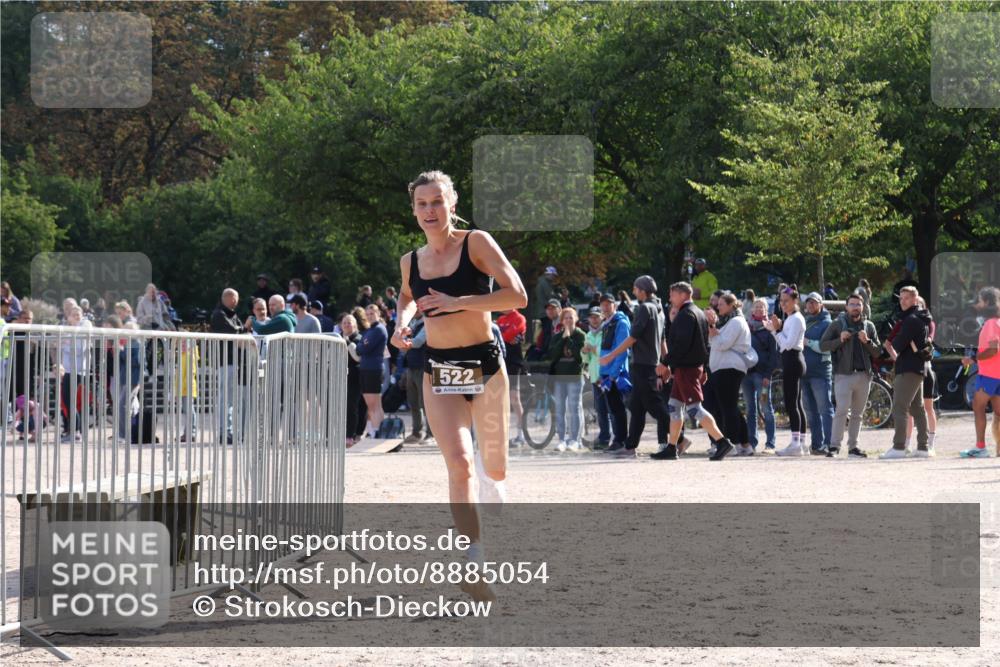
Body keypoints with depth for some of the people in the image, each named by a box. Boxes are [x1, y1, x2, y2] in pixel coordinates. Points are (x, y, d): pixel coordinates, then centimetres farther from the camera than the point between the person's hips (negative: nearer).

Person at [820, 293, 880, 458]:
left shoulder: (869, 326, 13)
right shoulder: (837, 324, 5)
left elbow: (877, 352, 11)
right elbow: (823, 345, 2)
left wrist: (867, 341, -7)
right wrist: (840, 340, -12)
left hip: (864, 375, 4)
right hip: (844, 374, -4)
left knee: (857, 414, 8)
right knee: (842, 411, -13)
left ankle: (853, 447, 13)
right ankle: (834, 446, -13)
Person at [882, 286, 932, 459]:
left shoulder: (911, 320, -14)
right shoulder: (922, 319, 18)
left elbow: (899, 344, -18)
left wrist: (891, 345, 4)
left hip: (907, 370, -10)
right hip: (918, 369, 10)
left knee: (899, 408, -12)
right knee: (917, 408, 13)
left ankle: (898, 447, -17)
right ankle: (923, 447, 14)